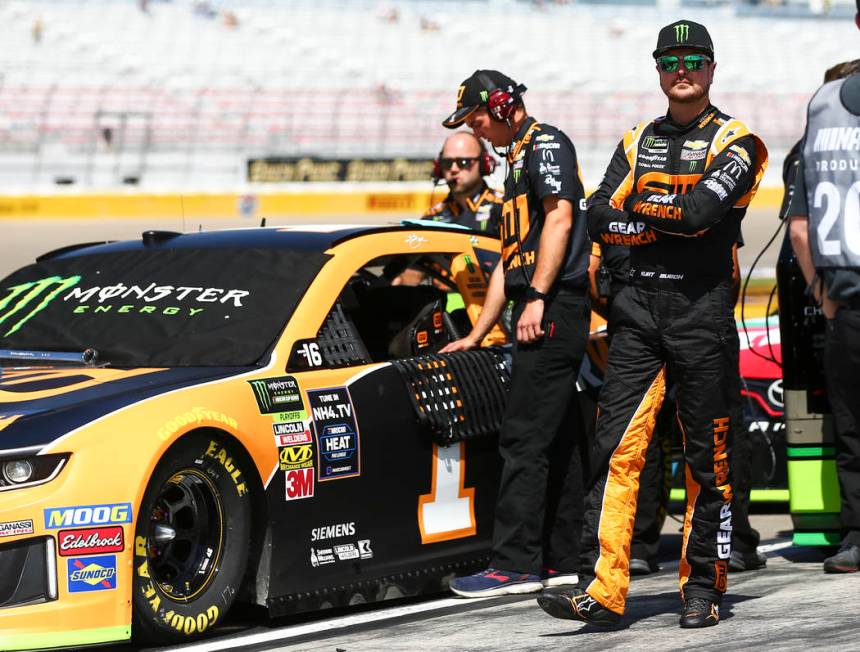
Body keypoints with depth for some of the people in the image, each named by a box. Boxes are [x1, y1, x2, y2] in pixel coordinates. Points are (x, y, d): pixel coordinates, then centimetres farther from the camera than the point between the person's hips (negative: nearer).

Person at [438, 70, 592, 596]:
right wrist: (477, 335, 27)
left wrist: (537, 297, -23)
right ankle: (562, 561, 12)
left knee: (525, 439, -13)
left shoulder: (547, 143, -3)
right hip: (546, 317, 10)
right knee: (557, 442, 10)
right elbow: (509, 260, 28)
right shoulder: (519, 160, 26)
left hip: (553, 308, -10)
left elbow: (560, 219, -17)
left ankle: (515, 564, -15)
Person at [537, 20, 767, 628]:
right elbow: (599, 218, 4)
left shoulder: (735, 142, 1)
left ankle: (702, 588, 12)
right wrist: (670, 224, -8)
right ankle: (603, 588, -11)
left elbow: (701, 210, -16)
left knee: (707, 458, 2)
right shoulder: (638, 140, 17)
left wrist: (640, 206, -2)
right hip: (639, 309, 4)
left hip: (703, 310, -4)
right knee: (618, 446, -7)